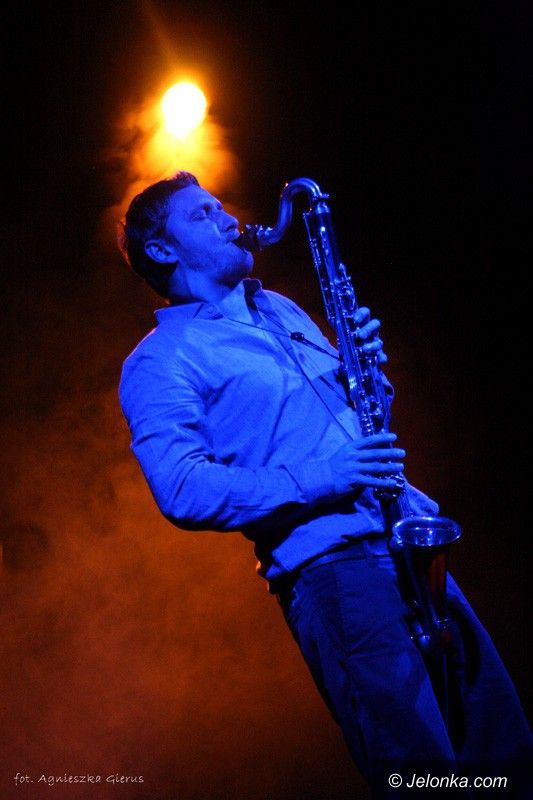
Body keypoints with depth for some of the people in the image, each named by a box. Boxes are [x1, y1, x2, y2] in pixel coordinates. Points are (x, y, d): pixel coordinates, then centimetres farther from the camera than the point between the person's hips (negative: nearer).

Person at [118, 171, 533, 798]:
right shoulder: (159, 362, 0)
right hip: (327, 566, -7)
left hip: (409, 544, 7)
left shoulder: (280, 310, 24)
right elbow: (182, 490, -15)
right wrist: (318, 480, -21)